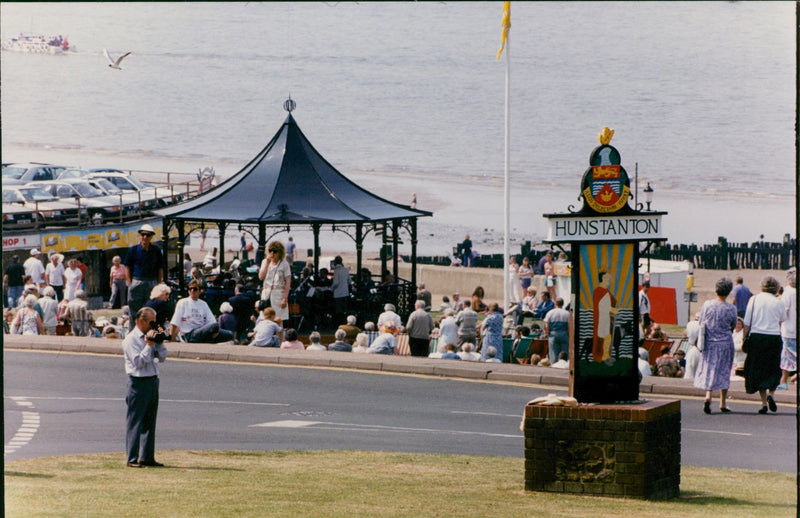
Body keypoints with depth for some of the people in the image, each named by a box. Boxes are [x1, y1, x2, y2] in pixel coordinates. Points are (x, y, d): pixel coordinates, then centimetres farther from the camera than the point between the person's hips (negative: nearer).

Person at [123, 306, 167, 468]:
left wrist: (159, 343, 1)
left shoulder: (150, 337, 14)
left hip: (153, 381, 8)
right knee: (135, 423, -5)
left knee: (149, 423, 10)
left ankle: (147, 457, 16)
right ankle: (132, 459, -3)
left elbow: (162, 358, 13)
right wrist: (149, 345, -15)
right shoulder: (131, 339, -8)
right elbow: (139, 362, -16)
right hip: (138, 383, -8)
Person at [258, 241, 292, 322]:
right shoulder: (265, 262, 11)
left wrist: (285, 298, -12)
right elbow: (261, 277, -3)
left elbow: (288, 282, -5)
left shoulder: (284, 264, -1)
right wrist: (267, 262, -5)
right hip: (266, 293, 4)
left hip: (279, 294, -4)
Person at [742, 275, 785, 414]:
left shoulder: (754, 299, 1)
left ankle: (764, 402, 4)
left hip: (756, 336, 1)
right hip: (774, 337, 0)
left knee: (759, 370, 8)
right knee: (773, 370, 11)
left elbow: (747, 323, -1)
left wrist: (744, 339, 6)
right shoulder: (779, 303, -1)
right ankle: (770, 394, -13)